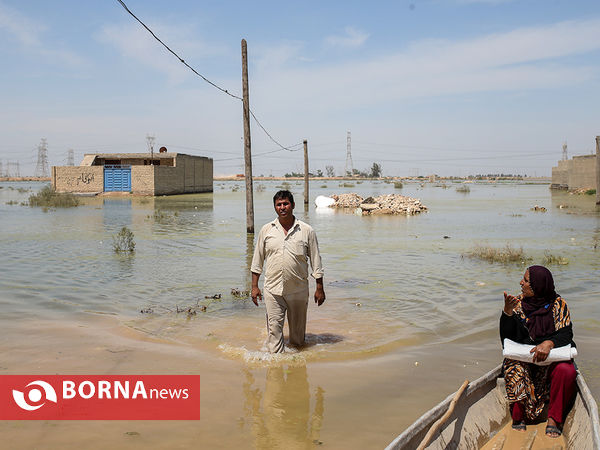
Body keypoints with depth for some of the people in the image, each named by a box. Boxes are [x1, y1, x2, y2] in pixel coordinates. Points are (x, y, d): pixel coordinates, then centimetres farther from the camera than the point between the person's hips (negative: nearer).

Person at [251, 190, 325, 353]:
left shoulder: (307, 231, 1)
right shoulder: (266, 230, 5)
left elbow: (316, 260, 4)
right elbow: (257, 260, 10)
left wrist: (319, 288, 3)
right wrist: (254, 286, 6)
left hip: (298, 290, 0)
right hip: (273, 290, 0)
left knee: (298, 330, 12)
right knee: (274, 327, -4)